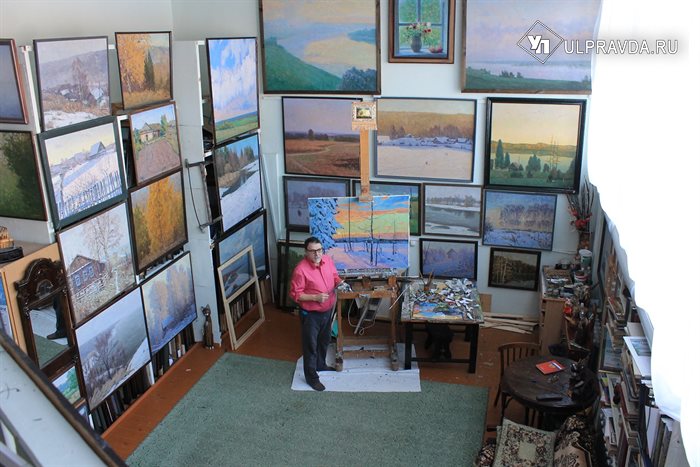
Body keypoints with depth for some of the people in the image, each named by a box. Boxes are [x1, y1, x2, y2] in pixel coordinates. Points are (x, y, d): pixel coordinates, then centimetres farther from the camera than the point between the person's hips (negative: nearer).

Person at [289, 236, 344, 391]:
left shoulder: (327, 260, -6)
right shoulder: (301, 270, -25)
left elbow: (334, 276, 11)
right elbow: (295, 294, -20)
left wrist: (341, 283, -10)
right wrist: (315, 297, -28)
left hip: (328, 310, 7)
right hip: (311, 314, -6)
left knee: (324, 341, 25)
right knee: (310, 346, 8)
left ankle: (321, 365, 48)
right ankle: (311, 377, 24)